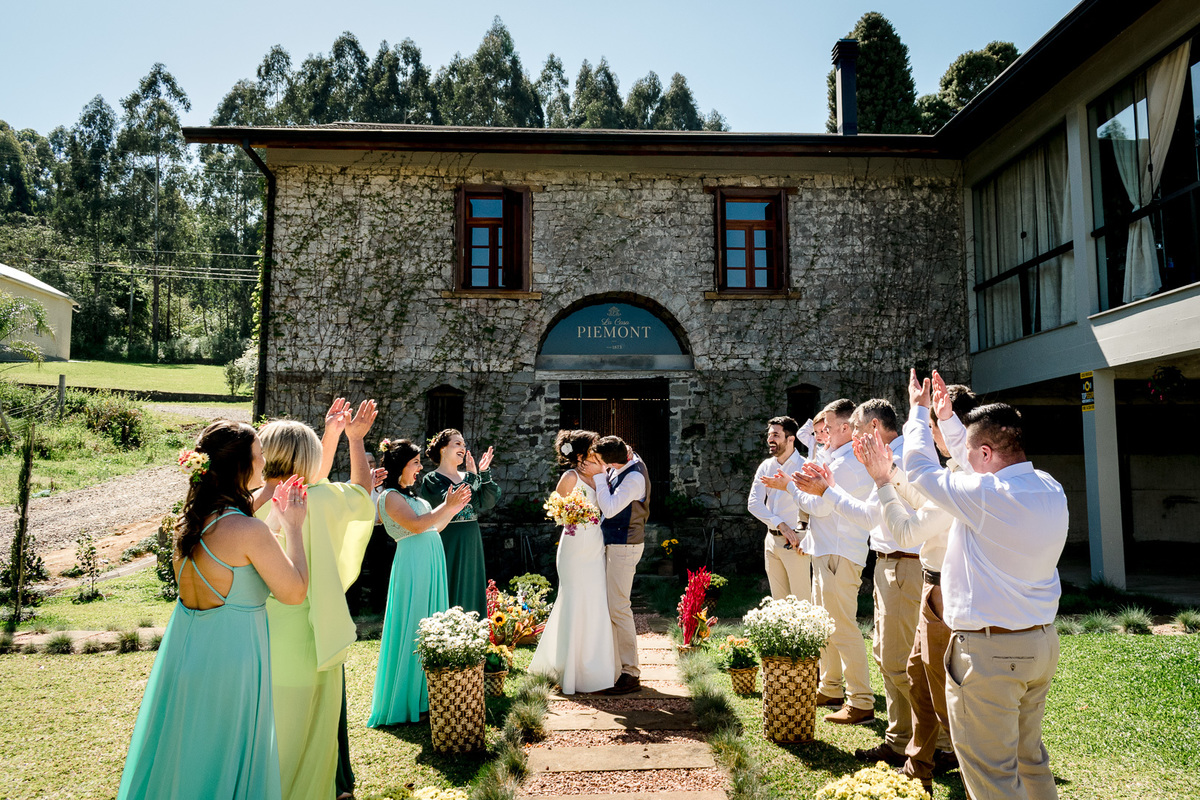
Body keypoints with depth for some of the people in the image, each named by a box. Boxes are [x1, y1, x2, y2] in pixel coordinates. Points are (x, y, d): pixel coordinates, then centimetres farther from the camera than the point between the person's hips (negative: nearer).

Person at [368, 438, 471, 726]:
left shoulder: (407, 495, 19)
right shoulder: (390, 496, -9)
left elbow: (433, 526, 21)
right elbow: (415, 525, -20)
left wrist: (454, 508, 16)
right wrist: (447, 506, -16)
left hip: (429, 565, 9)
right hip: (413, 565, -9)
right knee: (412, 630, -3)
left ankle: (424, 695, 21)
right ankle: (404, 701, 7)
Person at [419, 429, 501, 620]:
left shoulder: (469, 477, 12)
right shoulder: (432, 480, -4)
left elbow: (488, 502, -1)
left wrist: (485, 474, -12)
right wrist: (472, 476, -17)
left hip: (471, 544, 6)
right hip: (447, 545, -6)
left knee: (470, 593, 11)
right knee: (448, 597, -3)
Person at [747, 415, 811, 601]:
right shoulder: (766, 467, 8)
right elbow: (753, 502, 0)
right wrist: (780, 524, -12)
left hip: (794, 542, -6)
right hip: (772, 539, 6)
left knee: (802, 600, -3)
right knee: (778, 600, 12)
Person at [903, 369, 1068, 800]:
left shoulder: (987, 495, -23)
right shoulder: (1051, 490, 2)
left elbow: (919, 468, -9)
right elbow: (978, 469, 18)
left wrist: (919, 410, 5)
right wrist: (947, 420, 25)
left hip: (989, 651, -8)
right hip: (1042, 641, 9)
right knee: (1030, 756, 23)